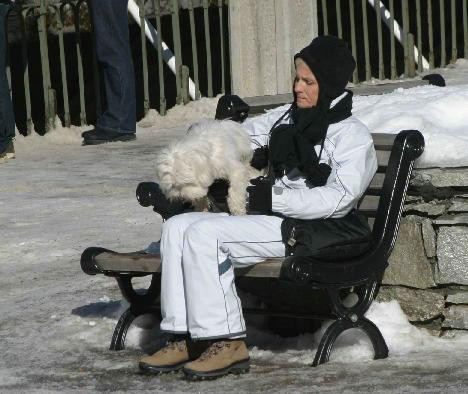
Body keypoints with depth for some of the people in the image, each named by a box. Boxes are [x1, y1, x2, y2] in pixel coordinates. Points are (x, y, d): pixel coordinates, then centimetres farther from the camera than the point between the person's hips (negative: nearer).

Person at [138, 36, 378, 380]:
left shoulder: (353, 136, -4)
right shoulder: (286, 119, 19)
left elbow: (337, 198, -17)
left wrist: (274, 197, -20)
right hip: (264, 219, 8)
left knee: (204, 234, -25)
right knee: (177, 227, -8)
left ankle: (228, 343, -23)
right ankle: (187, 337, -14)